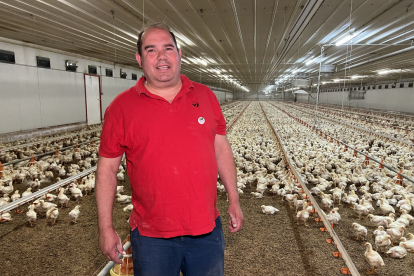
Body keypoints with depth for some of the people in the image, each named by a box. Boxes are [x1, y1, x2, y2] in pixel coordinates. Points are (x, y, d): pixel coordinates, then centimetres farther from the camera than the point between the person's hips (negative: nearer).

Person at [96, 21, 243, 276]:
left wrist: (234, 200, 6)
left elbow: (221, 149, 5)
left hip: (207, 229, 3)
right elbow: (107, 168, -3)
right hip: (152, 237, -2)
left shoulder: (206, 96, 0)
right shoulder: (121, 107, -8)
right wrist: (106, 229, -2)